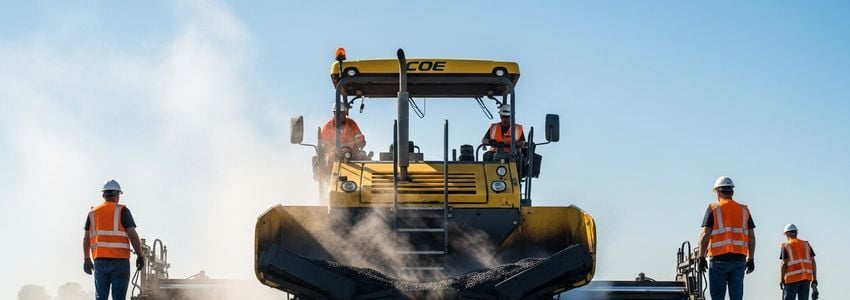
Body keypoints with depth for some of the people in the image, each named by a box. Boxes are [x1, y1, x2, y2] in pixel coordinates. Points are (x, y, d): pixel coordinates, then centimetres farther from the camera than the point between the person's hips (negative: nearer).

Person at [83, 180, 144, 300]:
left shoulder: (93, 213, 10)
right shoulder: (122, 211, -3)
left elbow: (86, 238, 9)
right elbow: (132, 235, -8)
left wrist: (87, 259, 14)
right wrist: (140, 256, -1)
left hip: (99, 261, 4)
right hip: (119, 261, -4)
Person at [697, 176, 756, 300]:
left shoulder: (713, 209, 0)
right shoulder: (744, 210, 11)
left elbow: (705, 235, -7)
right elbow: (751, 237, 9)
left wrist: (701, 257, -3)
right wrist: (751, 258, 14)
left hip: (719, 259, -3)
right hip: (739, 259, 3)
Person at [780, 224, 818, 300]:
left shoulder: (786, 246, 0)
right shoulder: (806, 244, 13)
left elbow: (784, 264, -6)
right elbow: (813, 262, 9)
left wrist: (781, 280, 0)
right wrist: (814, 280, 11)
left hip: (792, 279, -4)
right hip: (806, 279, 4)